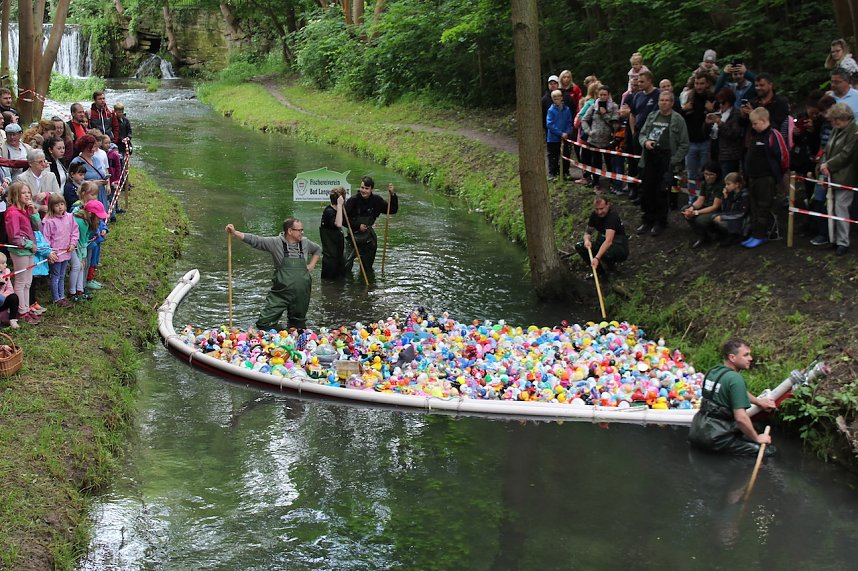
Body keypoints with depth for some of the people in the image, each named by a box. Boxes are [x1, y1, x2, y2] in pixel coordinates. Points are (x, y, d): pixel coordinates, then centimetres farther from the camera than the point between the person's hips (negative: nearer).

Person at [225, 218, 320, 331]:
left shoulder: (305, 242, 8)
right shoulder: (276, 242, -5)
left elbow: (318, 250, 28)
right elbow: (254, 240, -10)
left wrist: (312, 265, 13)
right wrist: (234, 233, -19)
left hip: (301, 294, 3)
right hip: (280, 294, -3)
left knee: (298, 325, 12)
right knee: (264, 324, -8)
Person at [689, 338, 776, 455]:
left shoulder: (712, 371, 10)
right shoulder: (735, 379, -17)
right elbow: (741, 418, -22)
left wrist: (759, 401, 33)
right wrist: (757, 438, -9)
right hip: (716, 438, -8)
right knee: (768, 450, -7)